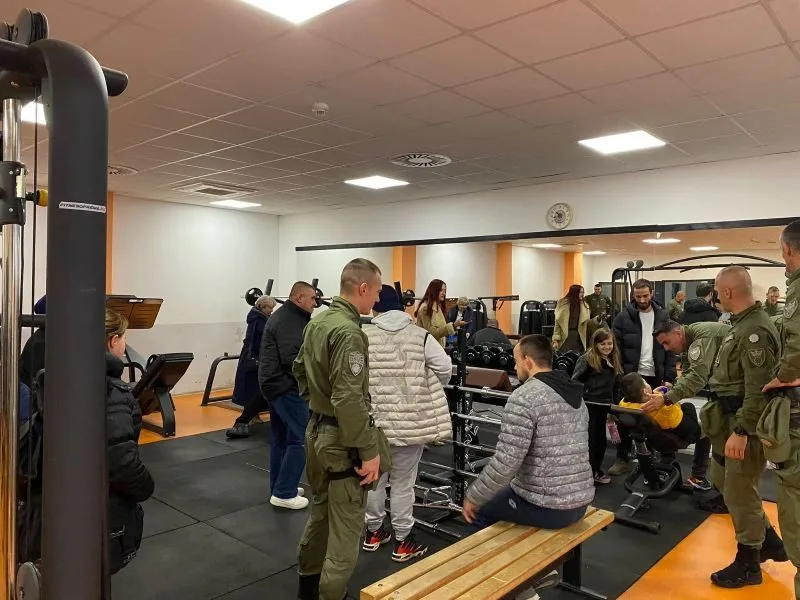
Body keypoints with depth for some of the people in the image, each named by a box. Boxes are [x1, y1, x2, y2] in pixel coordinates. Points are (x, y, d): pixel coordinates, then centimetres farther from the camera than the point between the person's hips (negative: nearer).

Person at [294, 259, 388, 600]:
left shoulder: (316, 322, 5)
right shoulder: (348, 332, -24)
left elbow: (300, 369, 18)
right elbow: (349, 401, -28)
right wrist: (369, 451, -22)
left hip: (316, 430, 10)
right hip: (341, 440, -10)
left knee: (320, 512, 25)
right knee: (346, 527, 5)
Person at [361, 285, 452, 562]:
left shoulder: (363, 336, -7)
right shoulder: (420, 336, -8)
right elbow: (445, 369, -9)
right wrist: (426, 388, 10)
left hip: (373, 422, 1)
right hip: (410, 423, -1)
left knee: (374, 478, 19)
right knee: (403, 482, 11)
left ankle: (373, 532, 35)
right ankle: (403, 541, 22)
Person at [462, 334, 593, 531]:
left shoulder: (524, 397, -18)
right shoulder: (575, 395, 8)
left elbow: (505, 463, -22)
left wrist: (473, 497, -7)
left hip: (545, 507, -8)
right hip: (580, 503, 8)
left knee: (479, 509, 17)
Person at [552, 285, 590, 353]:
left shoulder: (584, 306, 7)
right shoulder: (563, 303, -3)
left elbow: (587, 323, 6)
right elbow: (558, 322, -5)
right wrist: (555, 340, -9)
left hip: (578, 336, 3)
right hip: (564, 335, -3)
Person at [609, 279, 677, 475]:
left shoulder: (663, 317, 3)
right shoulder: (623, 317, -4)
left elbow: (670, 349, 4)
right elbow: (616, 349, -5)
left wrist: (669, 377, -3)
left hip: (655, 376, 2)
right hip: (630, 376, -2)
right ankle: (622, 459, 14)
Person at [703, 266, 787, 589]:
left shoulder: (756, 330, -23)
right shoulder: (743, 324, 10)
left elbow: (758, 389, -26)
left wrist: (741, 432, -25)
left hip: (745, 423, -10)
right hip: (731, 419, 10)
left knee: (739, 492, 2)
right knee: (722, 479, 20)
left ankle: (747, 564, 20)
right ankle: (769, 542, 34)